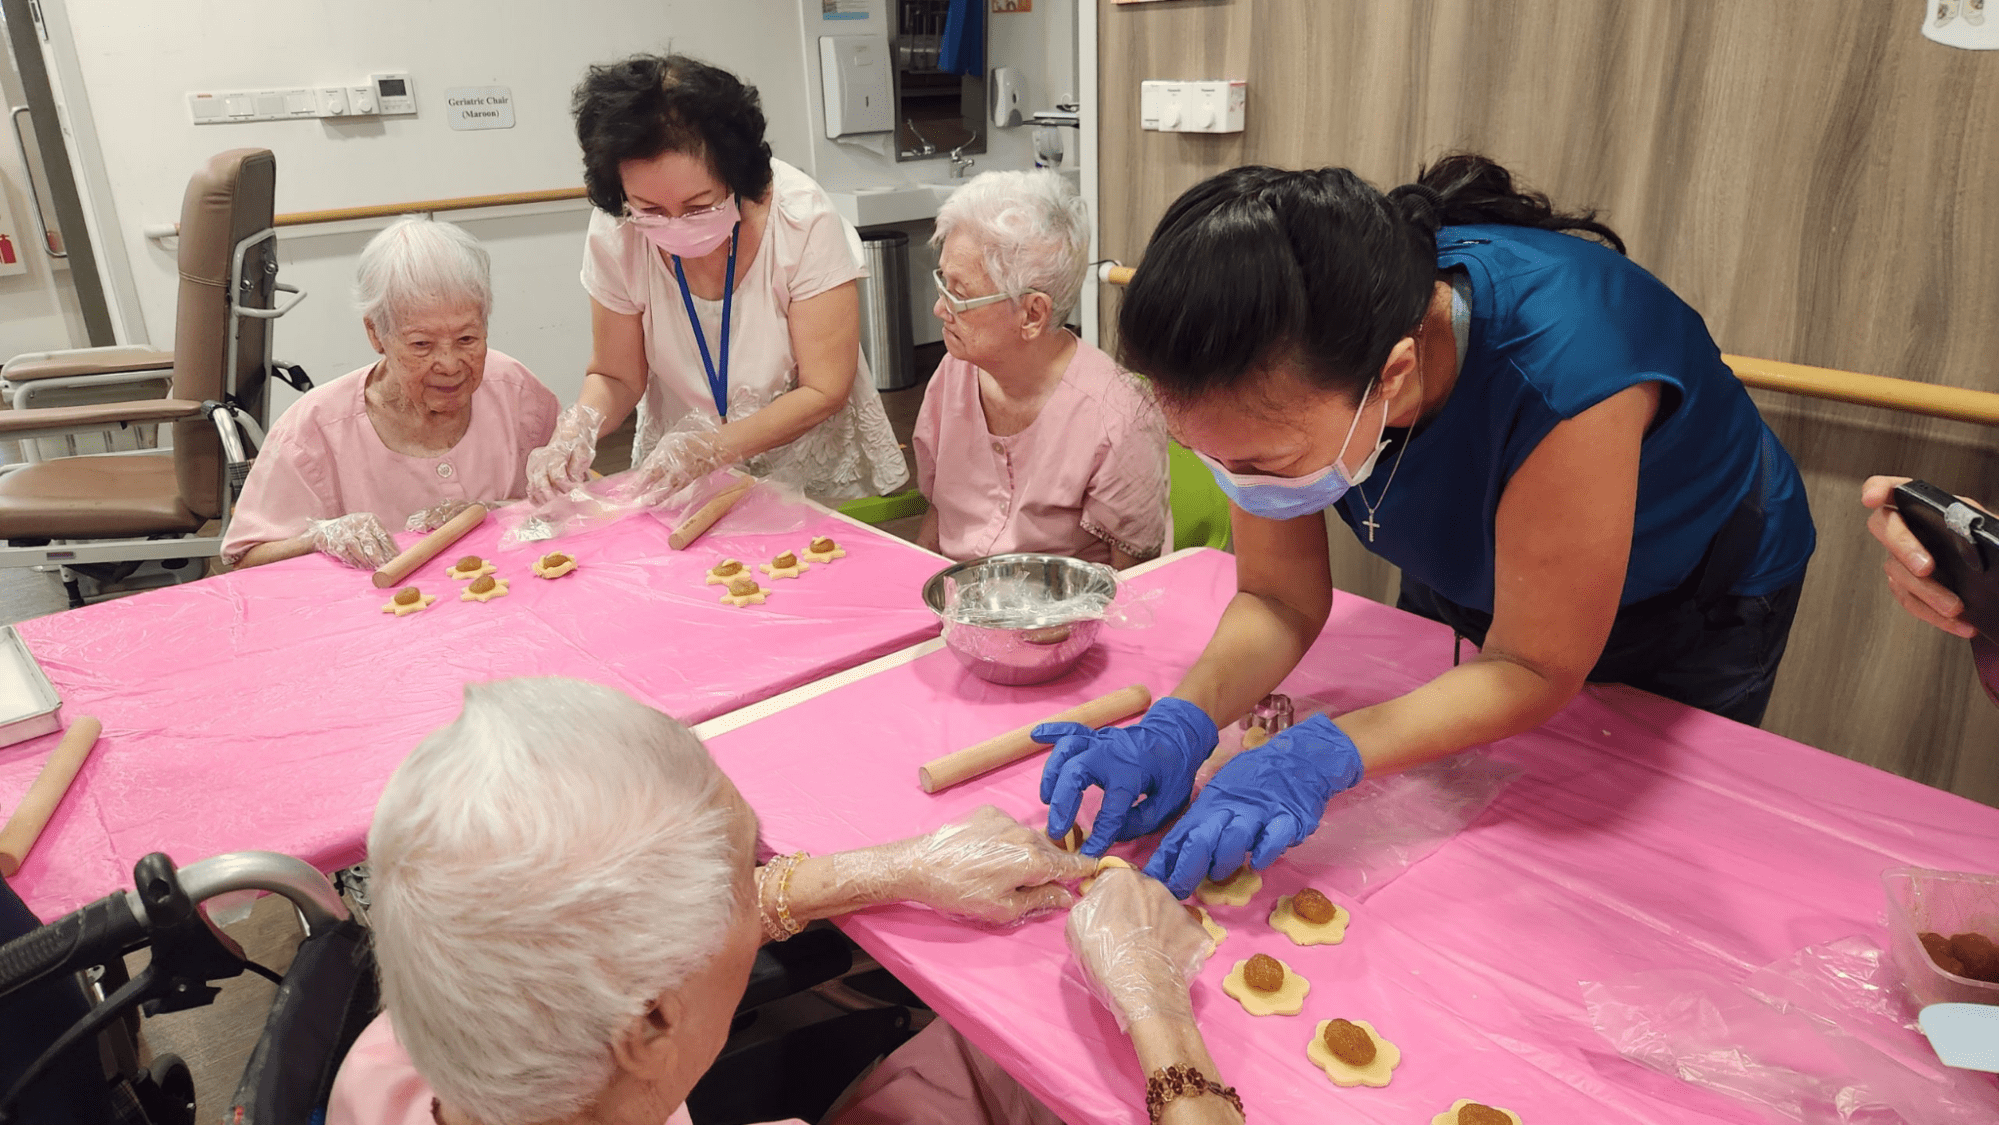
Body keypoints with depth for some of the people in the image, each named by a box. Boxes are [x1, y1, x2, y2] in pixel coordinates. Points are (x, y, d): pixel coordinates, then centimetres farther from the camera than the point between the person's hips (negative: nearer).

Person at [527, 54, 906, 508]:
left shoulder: (802, 219, -20)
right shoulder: (615, 234, -12)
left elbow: (823, 392, -16)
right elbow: (617, 377, 0)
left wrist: (712, 448, -28)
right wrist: (577, 428, -22)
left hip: (812, 475, -2)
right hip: (680, 480, 2)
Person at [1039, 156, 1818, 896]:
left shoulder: (1564, 375, -47)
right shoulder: (1286, 370, -31)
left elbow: (1534, 671, -35)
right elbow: (1279, 600, -20)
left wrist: (1319, 757, -47)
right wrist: (1180, 725, -39)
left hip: (1691, 609, -3)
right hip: (1462, 589, 4)